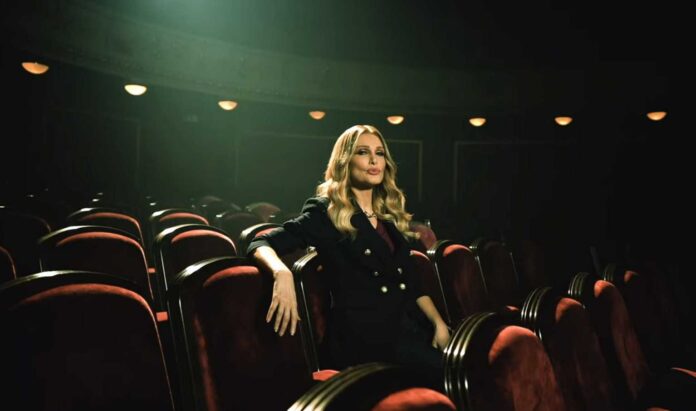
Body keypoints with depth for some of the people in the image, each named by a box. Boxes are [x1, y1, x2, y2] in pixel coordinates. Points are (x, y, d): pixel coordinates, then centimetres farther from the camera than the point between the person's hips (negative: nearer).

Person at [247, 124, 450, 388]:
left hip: (411, 326, 6)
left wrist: (438, 322, 5)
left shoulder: (391, 215, 19)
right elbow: (260, 245, -6)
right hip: (364, 334, -6)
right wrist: (282, 273, -27)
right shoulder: (326, 212, 1)